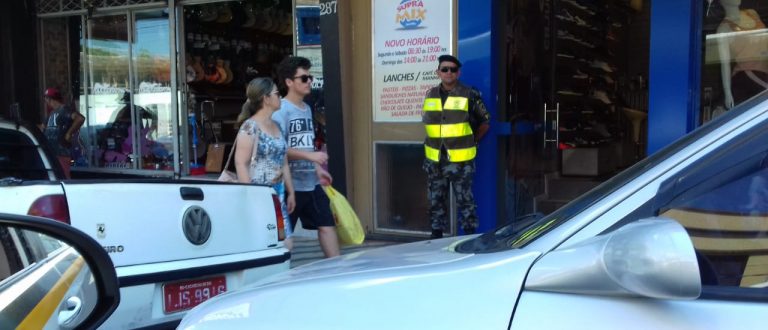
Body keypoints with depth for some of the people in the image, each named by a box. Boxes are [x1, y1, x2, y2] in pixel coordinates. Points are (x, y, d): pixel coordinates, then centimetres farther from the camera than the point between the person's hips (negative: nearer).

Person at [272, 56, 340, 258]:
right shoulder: (281, 111, -12)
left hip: (311, 183, 8)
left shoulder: (307, 109, 14)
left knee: (327, 224, 8)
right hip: (291, 184, -8)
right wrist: (310, 156, -23)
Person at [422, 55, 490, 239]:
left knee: (465, 201, 1)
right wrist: (435, 142, 14)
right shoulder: (430, 95, 9)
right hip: (435, 160, 4)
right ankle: (436, 235, 22)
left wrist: (471, 142, 7)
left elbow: (484, 122, 4)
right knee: (435, 200, 11)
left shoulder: (469, 95, -4)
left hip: (461, 160, -4)